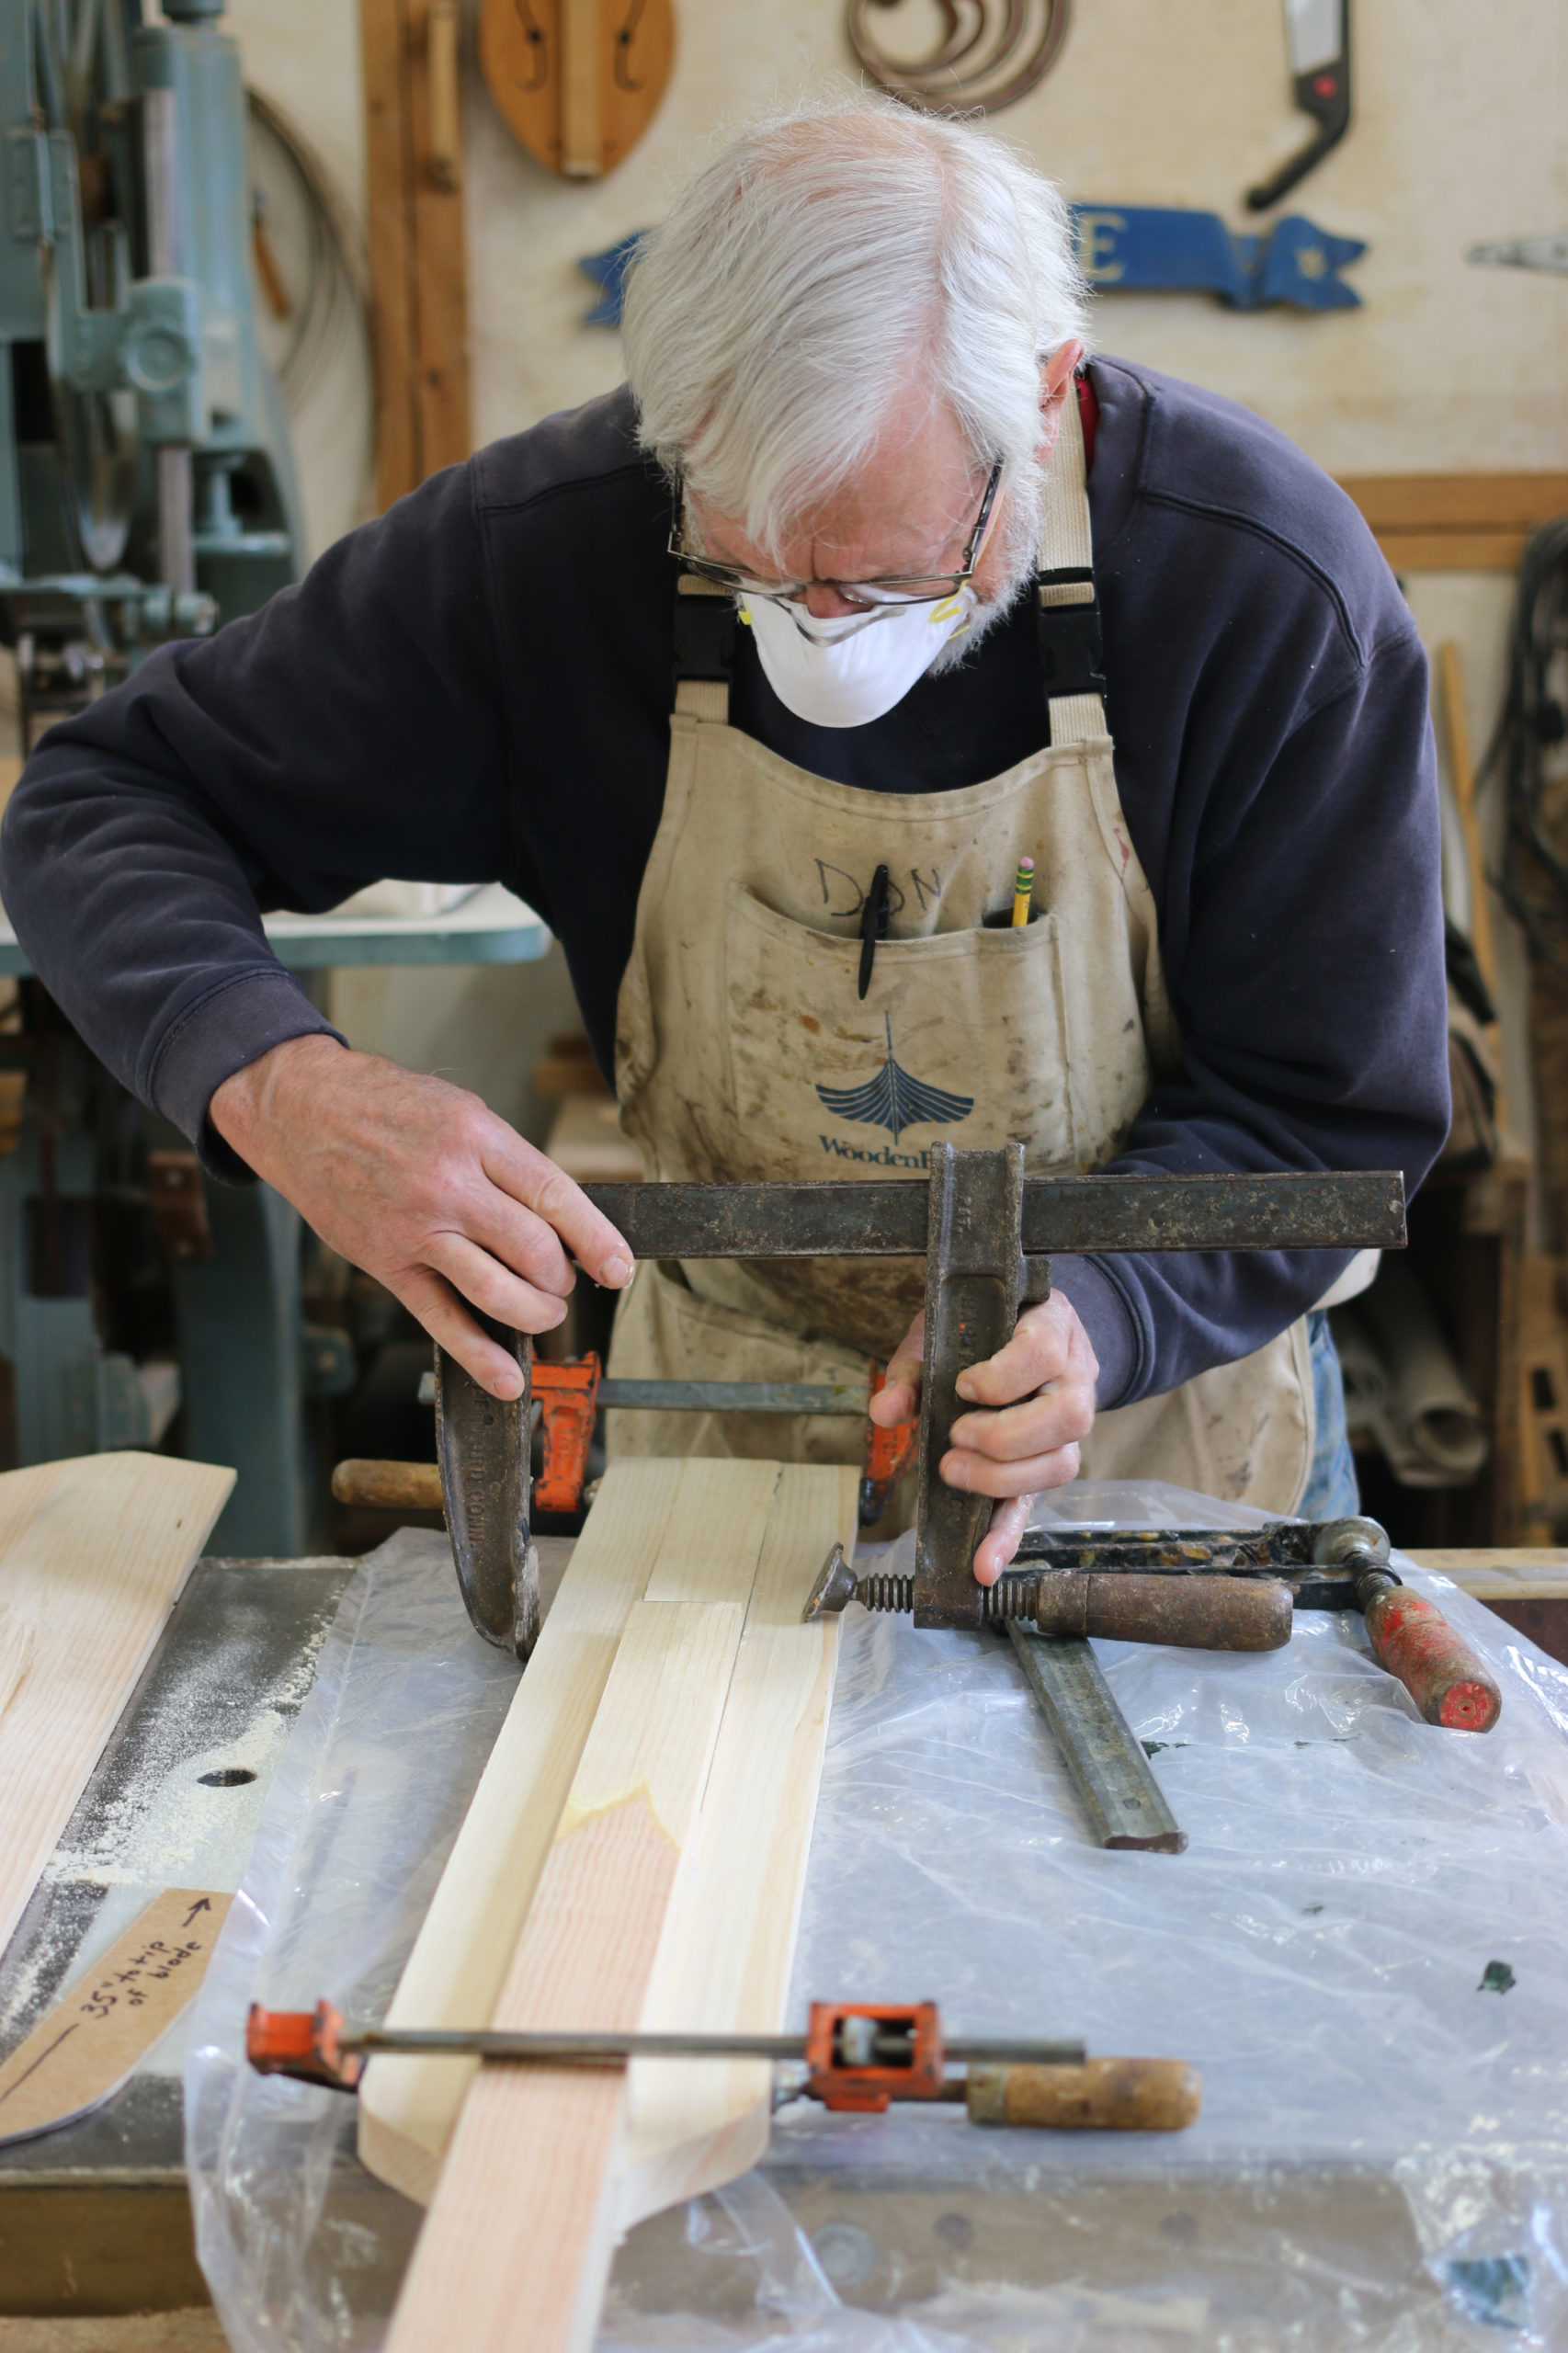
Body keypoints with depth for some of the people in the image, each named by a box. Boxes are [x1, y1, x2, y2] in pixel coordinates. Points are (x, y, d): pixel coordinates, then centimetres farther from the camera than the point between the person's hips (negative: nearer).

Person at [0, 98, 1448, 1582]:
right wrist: (277, 1081, -33)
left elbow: (1334, 1113, -12)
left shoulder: (1272, 589, -21)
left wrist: (1091, 1312, -33)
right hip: (719, 1408, 0)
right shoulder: (546, 543, -20)